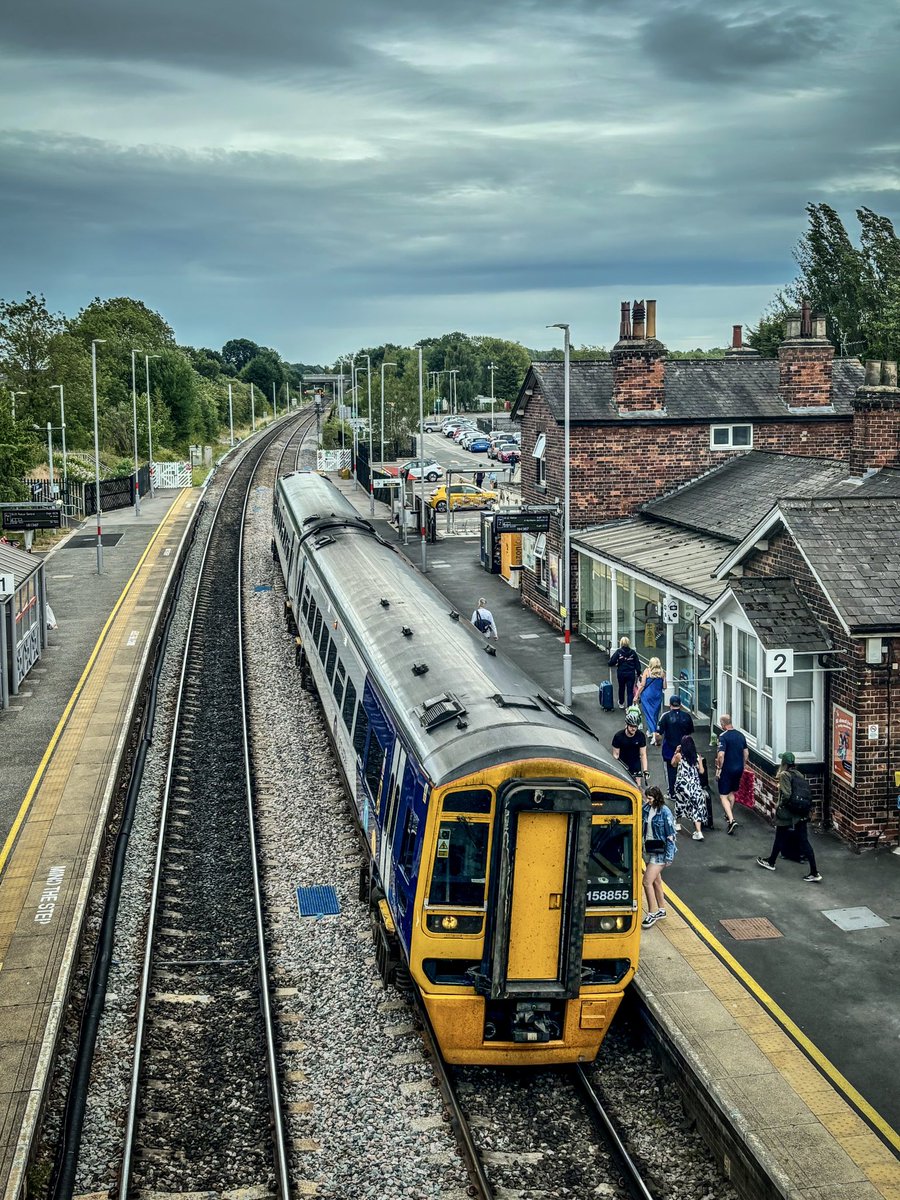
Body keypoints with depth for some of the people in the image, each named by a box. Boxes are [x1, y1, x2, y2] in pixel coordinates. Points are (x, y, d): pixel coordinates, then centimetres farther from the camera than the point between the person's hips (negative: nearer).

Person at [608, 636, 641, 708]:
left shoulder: (618, 652, -10)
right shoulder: (633, 652, -4)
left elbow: (611, 663, -12)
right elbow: (637, 664, 0)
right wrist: (638, 673, 10)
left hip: (621, 673, 0)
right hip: (631, 674, 0)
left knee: (621, 688, 21)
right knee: (630, 690, 3)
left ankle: (621, 703, 38)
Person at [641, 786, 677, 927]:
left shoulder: (665, 812, -17)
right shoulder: (646, 809, 1)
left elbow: (670, 835, -15)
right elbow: (642, 829, 12)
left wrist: (669, 857, -15)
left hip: (660, 852, -7)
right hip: (648, 849, 7)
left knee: (647, 881, -10)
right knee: (656, 881, 18)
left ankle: (652, 913, 2)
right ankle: (661, 910, 32)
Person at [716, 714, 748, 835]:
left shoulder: (723, 736, -17)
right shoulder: (741, 735, 4)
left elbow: (721, 755, -25)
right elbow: (746, 753, 11)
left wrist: (718, 769, -14)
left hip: (727, 769, -7)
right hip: (739, 768, 7)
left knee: (723, 796, -2)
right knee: (732, 793, 25)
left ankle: (731, 820, -17)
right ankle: (729, 815, 39)